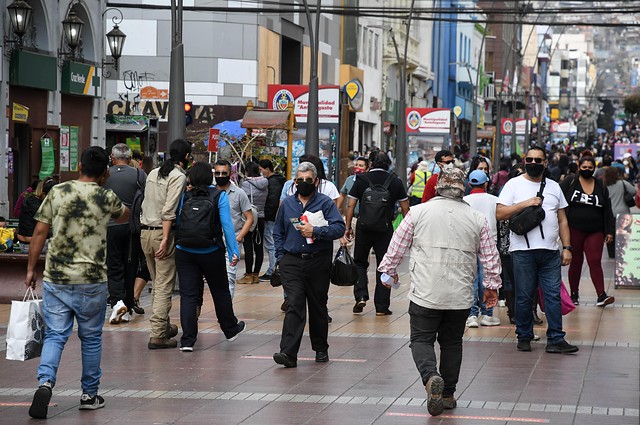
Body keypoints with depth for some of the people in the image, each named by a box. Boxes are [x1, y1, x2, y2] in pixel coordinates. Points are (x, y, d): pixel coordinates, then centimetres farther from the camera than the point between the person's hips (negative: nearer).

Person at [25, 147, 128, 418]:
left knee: (55, 335, 3)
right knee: (91, 338, 12)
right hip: (92, 281, -1)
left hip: (56, 278, 1)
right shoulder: (107, 199, -2)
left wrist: (31, 268, 6)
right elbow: (125, 216, 21)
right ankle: (90, 394, 20)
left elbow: (40, 232, -1)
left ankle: (45, 382, -19)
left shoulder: (58, 192, 0)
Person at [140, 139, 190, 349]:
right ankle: (158, 335, -7)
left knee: (157, 284, 18)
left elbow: (146, 204, 15)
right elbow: (169, 211, -18)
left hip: (145, 231, 8)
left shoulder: (153, 174, 13)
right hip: (162, 232, -8)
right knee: (164, 286, -4)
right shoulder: (178, 177, -10)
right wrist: (165, 239, -19)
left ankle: (164, 327, 28)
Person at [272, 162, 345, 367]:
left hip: (318, 263, -1)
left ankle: (321, 349, 25)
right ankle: (288, 353, -18)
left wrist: (315, 231, -21)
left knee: (318, 307, 10)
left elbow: (339, 227, -12)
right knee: (294, 305, -11)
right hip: (291, 263, 1)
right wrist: (281, 256, 10)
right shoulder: (287, 204, 12)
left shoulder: (326, 203, 0)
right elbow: (278, 232, 21)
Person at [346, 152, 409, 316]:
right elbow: (405, 208, 4)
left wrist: (348, 227, 5)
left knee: (360, 262, 16)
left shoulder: (361, 179, 0)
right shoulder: (395, 181, 3)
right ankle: (382, 307, 7)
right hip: (385, 229, 0)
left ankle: (361, 296, -3)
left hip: (363, 227, 0)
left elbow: (351, 206, -2)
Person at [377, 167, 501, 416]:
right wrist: (492, 286, 23)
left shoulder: (418, 212, -2)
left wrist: (389, 270, 22)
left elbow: (397, 246, 5)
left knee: (421, 339, 6)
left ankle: (431, 377, -21)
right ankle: (447, 394, 19)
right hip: (460, 296, 2)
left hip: (425, 293, -2)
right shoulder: (477, 219, 4)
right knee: (452, 342, 15)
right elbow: (490, 257, 9)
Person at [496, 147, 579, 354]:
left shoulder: (554, 187, 16)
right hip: (523, 250, -3)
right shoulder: (514, 185, 5)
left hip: (550, 251, 3)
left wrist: (567, 247, 9)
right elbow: (499, 213, -4)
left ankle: (556, 339, -1)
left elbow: (562, 220, 17)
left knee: (553, 295, -2)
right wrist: (524, 204, -13)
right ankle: (524, 337, 13)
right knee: (524, 297, 2)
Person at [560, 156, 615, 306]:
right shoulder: (569, 182, 0)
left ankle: (601, 295, -12)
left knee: (595, 261, -7)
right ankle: (574, 294, 18)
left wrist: (609, 232, 6)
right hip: (574, 230, -1)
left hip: (595, 232, 1)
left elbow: (607, 211, 11)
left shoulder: (601, 187, 9)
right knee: (575, 262, 7)